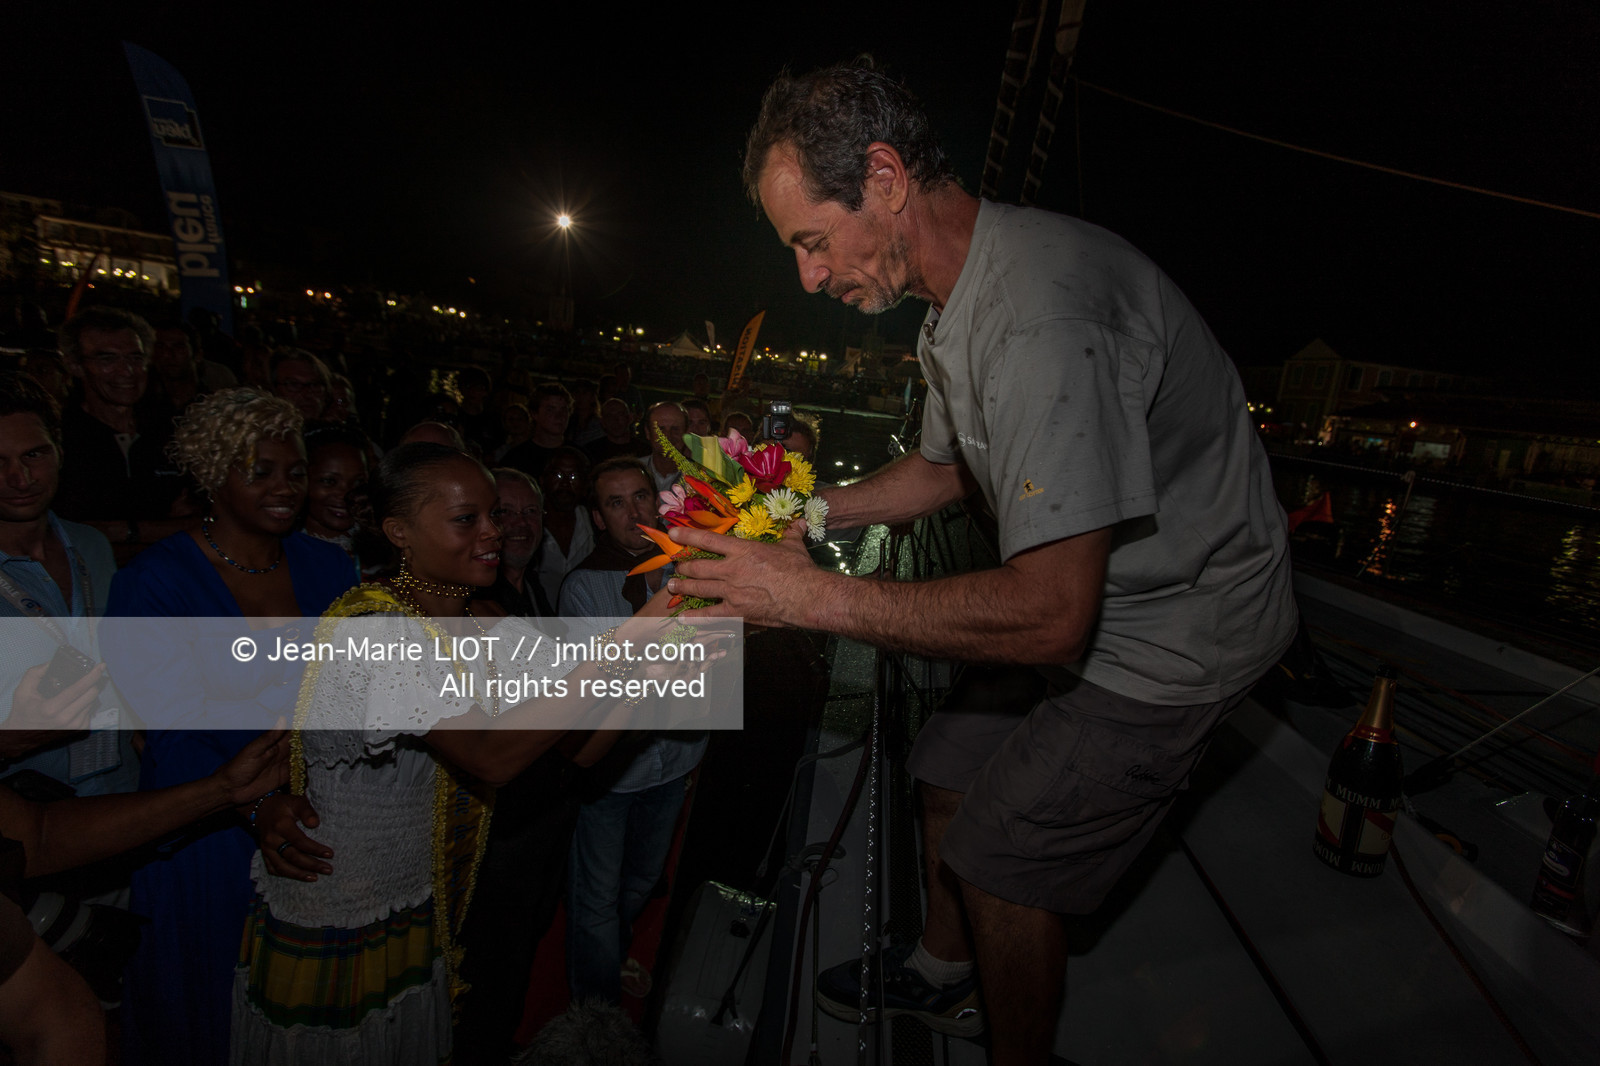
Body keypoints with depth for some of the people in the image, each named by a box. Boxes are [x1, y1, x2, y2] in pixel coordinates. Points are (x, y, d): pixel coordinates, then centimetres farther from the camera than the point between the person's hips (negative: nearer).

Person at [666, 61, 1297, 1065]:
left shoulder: (1040, 312, -33)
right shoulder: (960, 301, 1)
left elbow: (1049, 614, -35)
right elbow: (943, 470, 15)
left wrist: (813, 596, -29)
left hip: (1178, 630, -9)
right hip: (1100, 596, 9)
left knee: (1010, 853, 0)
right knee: (952, 764, 17)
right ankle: (941, 973, 43)